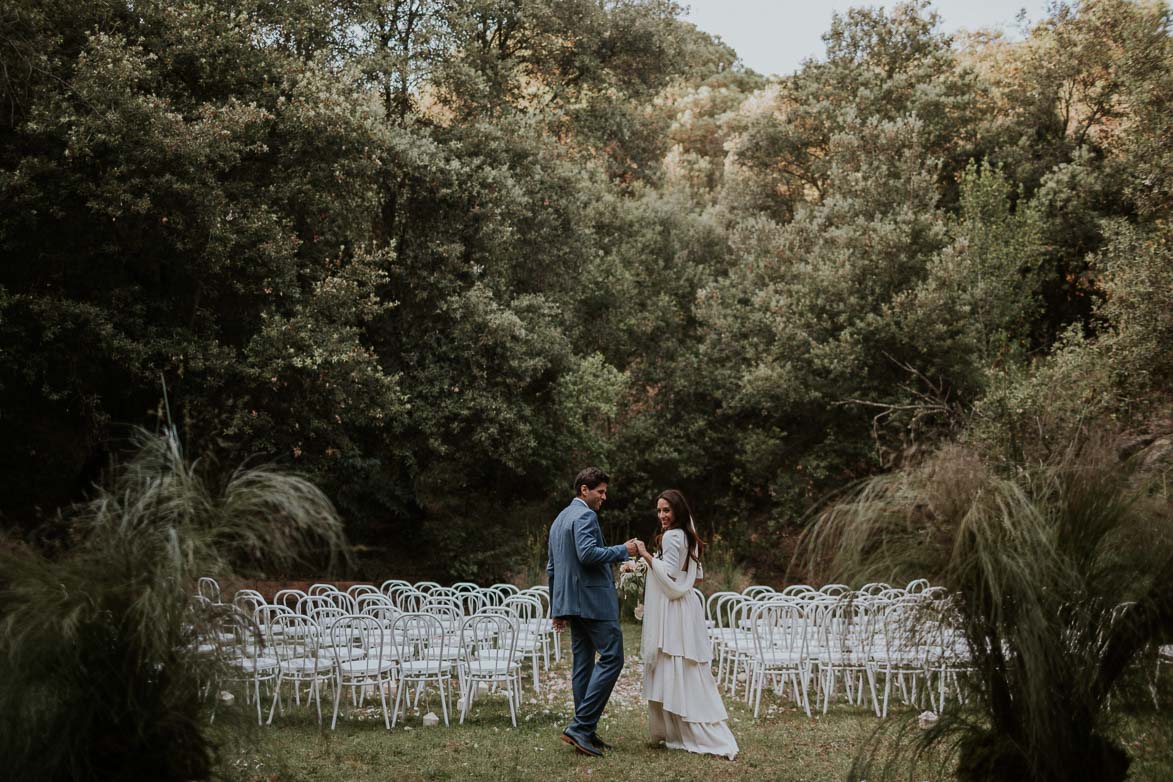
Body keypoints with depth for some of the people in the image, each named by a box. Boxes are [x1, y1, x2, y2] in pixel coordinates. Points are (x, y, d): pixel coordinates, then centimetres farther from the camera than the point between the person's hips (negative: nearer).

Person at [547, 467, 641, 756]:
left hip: (571, 602, 10)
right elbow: (587, 553, -25)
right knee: (612, 658, -9)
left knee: (584, 662, 10)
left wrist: (557, 607, 26)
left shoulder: (559, 519, 21)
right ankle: (581, 726, -14)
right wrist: (624, 550, -14)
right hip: (593, 599, -10)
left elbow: (551, 567, 23)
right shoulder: (585, 516, -10)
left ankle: (585, 732, 10)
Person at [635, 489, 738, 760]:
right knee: (684, 676, 11)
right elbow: (698, 576, 20)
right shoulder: (686, 535, 15)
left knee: (674, 675, -6)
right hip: (683, 607, 10)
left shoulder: (671, 537, -14)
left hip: (672, 613, -10)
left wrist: (647, 555, -17)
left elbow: (669, 576, -19)